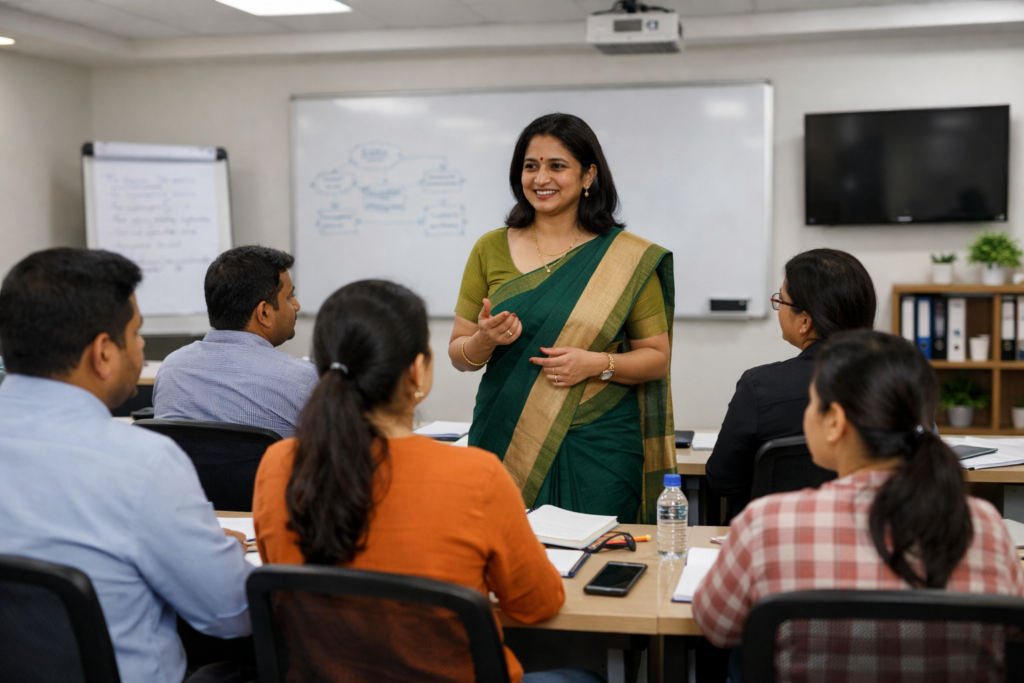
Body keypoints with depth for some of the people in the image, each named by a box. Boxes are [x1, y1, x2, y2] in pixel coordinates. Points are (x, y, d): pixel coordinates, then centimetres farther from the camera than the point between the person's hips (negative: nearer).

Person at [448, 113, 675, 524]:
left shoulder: (628, 257, 1)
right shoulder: (491, 250, 6)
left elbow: (657, 357, 4)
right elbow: (458, 355, 9)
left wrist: (597, 363, -13)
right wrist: (486, 340, -12)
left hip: (598, 450, -1)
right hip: (506, 444, 1)